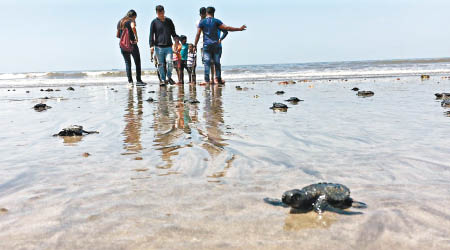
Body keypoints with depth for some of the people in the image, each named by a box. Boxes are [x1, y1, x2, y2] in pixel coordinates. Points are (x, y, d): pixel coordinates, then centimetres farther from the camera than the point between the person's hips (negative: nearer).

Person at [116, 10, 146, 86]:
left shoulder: (120, 22, 17)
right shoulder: (131, 20, -2)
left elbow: (117, 35, 16)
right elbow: (133, 27, -26)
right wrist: (136, 37, -17)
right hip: (132, 44, -5)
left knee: (127, 63, 9)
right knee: (137, 62, 5)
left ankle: (130, 81, 3)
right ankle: (138, 80, 3)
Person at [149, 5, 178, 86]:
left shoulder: (169, 21, 14)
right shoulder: (154, 22, 6)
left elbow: (173, 32, 21)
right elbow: (151, 34, 3)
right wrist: (151, 45, -8)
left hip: (168, 46, 1)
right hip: (158, 47, -1)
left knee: (169, 62, -14)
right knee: (160, 64, 1)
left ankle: (169, 77, 8)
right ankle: (164, 80, 11)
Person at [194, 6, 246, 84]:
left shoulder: (202, 22, 5)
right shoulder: (216, 21, 3)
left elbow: (198, 35, 1)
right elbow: (227, 28, -3)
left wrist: (195, 45, 7)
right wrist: (239, 29, 1)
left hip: (206, 45, 0)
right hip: (215, 45, 0)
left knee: (207, 63, -4)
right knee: (217, 63, 7)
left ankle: (207, 80, -13)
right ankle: (219, 79, 9)